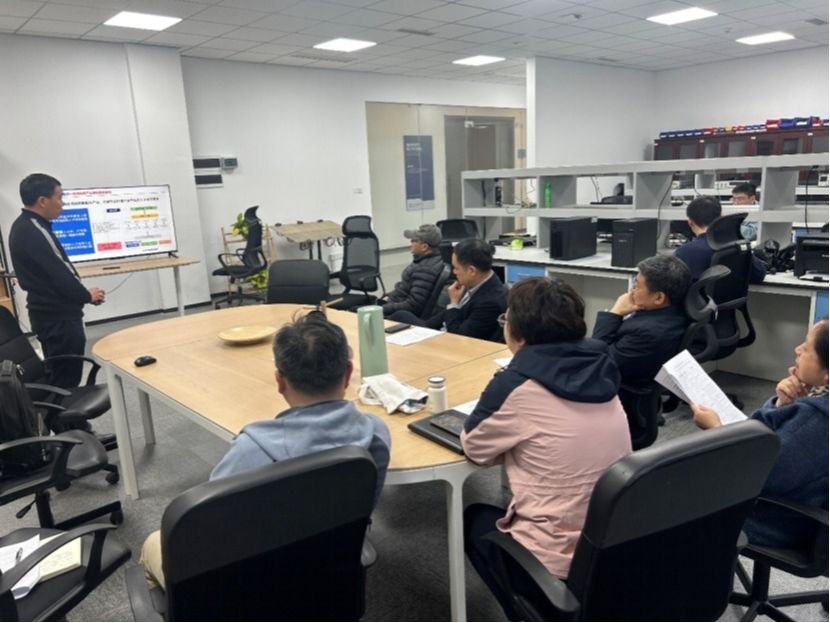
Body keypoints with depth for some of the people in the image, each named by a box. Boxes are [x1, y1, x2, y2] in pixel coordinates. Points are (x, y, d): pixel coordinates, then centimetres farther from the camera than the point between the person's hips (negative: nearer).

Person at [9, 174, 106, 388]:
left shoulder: (24, 226, 10)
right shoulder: (34, 232, -22)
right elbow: (59, 274, -22)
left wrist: (81, 293, 7)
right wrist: (87, 295, -5)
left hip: (49, 313, 10)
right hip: (59, 317, -10)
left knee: (59, 378, 19)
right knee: (66, 382, -1)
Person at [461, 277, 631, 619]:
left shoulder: (519, 384, -21)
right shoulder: (596, 369, -2)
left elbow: (474, 446, -4)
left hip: (561, 560, -6)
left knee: (475, 518, 22)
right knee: (504, 512, 29)